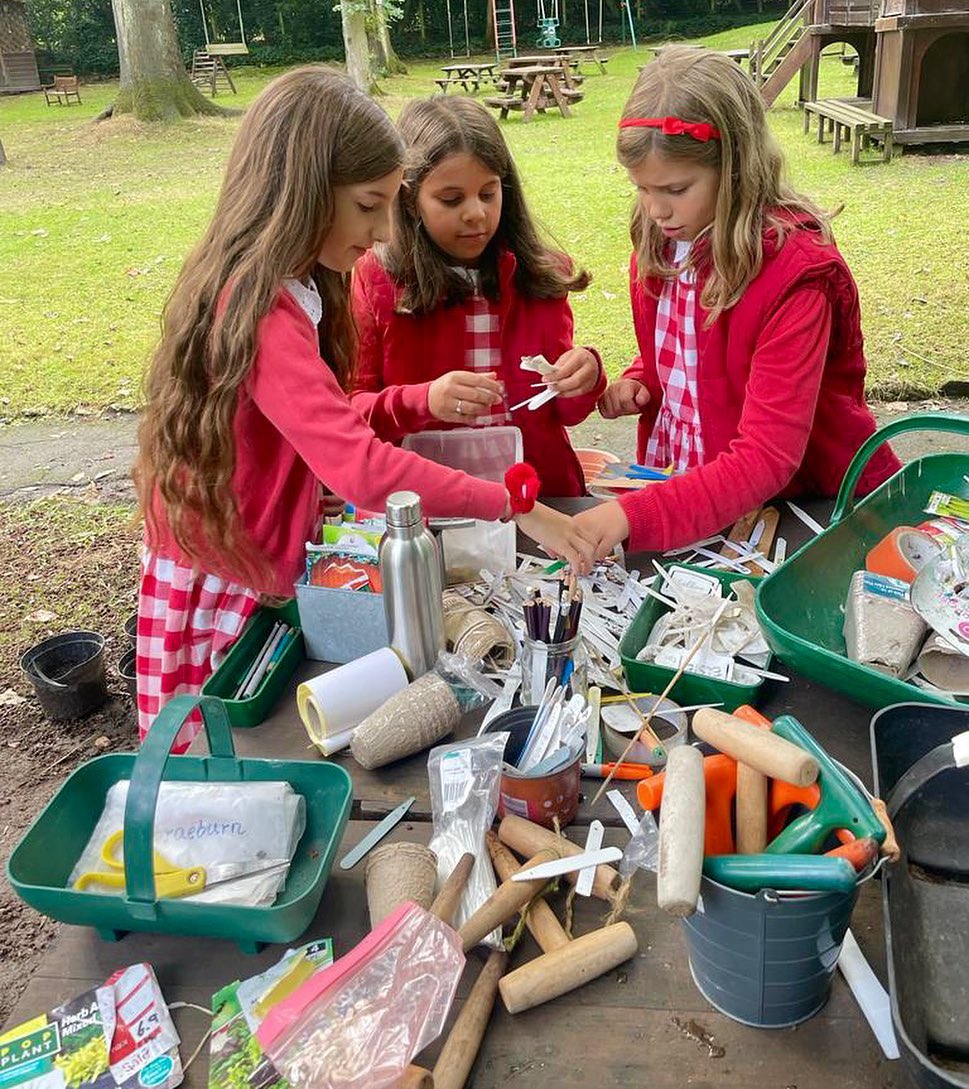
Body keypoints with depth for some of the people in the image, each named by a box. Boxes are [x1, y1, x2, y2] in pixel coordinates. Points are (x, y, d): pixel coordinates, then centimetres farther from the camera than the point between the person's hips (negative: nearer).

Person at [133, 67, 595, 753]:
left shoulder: (293, 289, 4)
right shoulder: (260, 311, -28)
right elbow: (361, 467, -36)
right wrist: (515, 506, -31)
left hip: (267, 573, 8)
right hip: (225, 595, -8)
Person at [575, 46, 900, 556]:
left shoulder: (796, 273, -21)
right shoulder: (660, 242, -1)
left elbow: (768, 458, -26)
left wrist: (633, 514, -37)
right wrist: (637, 385, -6)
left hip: (804, 500, -5)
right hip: (687, 485, 5)